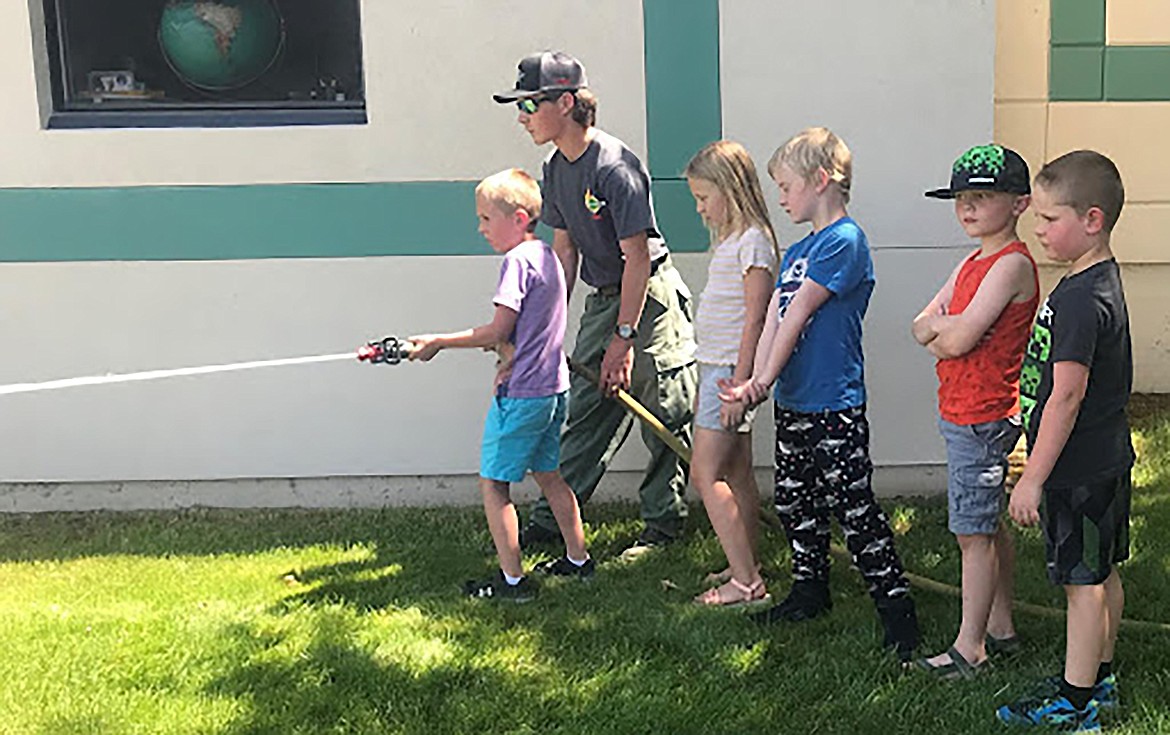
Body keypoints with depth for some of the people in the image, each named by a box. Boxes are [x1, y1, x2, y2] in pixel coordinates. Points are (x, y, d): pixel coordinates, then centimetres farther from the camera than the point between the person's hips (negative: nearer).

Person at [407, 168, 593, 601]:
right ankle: (578, 560, 29)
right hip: (553, 386, 10)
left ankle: (513, 580, 2)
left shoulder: (517, 260, -16)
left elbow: (498, 332, -19)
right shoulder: (547, 255, 12)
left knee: (493, 483, -1)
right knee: (548, 474, 21)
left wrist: (437, 343, -14)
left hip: (522, 395, -10)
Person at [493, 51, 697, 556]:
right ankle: (549, 520, 16)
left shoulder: (615, 167, -22)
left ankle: (662, 525, 15)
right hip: (603, 300, 8)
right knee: (584, 414, 10)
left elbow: (637, 257, -21)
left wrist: (623, 337, -20)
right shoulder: (556, 171, 4)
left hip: (651, 297, -8)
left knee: (664, 420, 3)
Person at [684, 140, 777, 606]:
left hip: (730, 369, -10)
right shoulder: (730, 239, 15)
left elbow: (754, 319, -19)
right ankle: (746, 571, 21)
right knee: (736, 473, 13)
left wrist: (738, 385, -21)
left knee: (706, 473, -11)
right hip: (715, 367, 10)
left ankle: (745, 583, -7)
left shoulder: (752, 240, -14)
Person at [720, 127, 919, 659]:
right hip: (792, 403, 9)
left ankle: (897, 611, 4)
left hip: (834, 406, -9)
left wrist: (764, 382, -14)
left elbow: (798, 315, -15)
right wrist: (756, 383, -10)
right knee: (795, 504, 17)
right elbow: (773, 320, 5)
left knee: (855, 510, -5)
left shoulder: (844, 241, -13)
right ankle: (810, 591, 33)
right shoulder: (798, 251, 15)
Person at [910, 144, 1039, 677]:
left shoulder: (1012, 264, -16)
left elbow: (959, 338, -23)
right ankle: (1000, 627, 28)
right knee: (988, 526, 17)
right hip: (962, 414, 10)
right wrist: (954, 324, -11)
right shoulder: (973, 263, 14)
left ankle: (969, 647, 4)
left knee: (973, 533, -4)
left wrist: (941, 326, -2)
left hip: (982, 418, -10)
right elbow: (921, 327, 9)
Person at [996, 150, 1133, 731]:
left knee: (1083, 582, 1)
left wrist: (1033, 479, -20)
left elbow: (1067, 396, -25)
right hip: (1106, 460, 10)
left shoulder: (1080, 299, -23)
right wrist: (1034, 454, 24)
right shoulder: (1100, 280, 9)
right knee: (1103, 574, 19)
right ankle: (1098, 677, 33)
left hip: (1079, 471, -10)